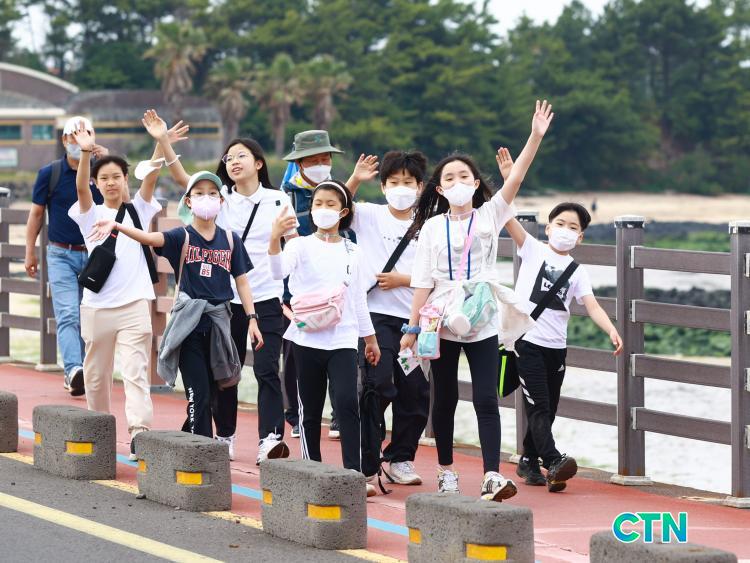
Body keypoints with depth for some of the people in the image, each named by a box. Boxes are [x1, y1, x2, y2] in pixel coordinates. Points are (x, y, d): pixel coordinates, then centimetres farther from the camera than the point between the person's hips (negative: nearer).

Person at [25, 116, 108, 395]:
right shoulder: (50, 173, 0)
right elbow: (36, 214, 5)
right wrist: (30, 252, 2)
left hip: (94, 254, 3)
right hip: (61, 254, -3)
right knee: (68, 315, -17)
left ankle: (73, 374, 15)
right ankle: (74, 370, -33)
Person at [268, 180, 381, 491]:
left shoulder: (352, 252, 10)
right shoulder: (301, 245, 0)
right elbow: (279, 270, -20)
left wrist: (370, 337, 21)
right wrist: (275, 238, -38)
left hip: (343, 340, 1)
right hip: (308, 338, -1)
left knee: (347, 403, -15)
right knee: (310, 410, 6)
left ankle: (354, 474, -17)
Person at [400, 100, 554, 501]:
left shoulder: (489, 216, 4)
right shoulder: (432, 227, 4)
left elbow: (514, 181, -9)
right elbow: (423, 281, 2)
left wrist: (536, 137, -20)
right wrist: (412, 327, -1)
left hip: (483, 322, -1)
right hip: (442, 321, 1)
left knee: (486, 399, -10)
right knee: (444, 400, 10)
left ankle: (492, 475, -17)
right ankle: (446, 471, 22)